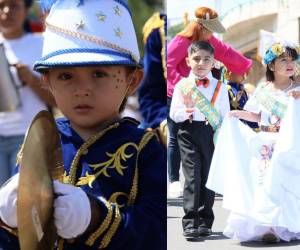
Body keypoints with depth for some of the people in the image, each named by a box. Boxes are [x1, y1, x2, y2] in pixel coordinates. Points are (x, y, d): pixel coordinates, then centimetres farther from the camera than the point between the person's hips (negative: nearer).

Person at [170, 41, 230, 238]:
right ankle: (190, 222, -12)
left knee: (209, 177, 5)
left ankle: (205, 221, 14)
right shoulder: (182, 85, 7)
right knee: (192, 175, -10)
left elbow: (225, 116, 9)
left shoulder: (220, 87, 9)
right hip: (189, 132, -2)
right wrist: (185, 113, -15)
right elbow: (174, 113, 6)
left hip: (212, 133, 2)